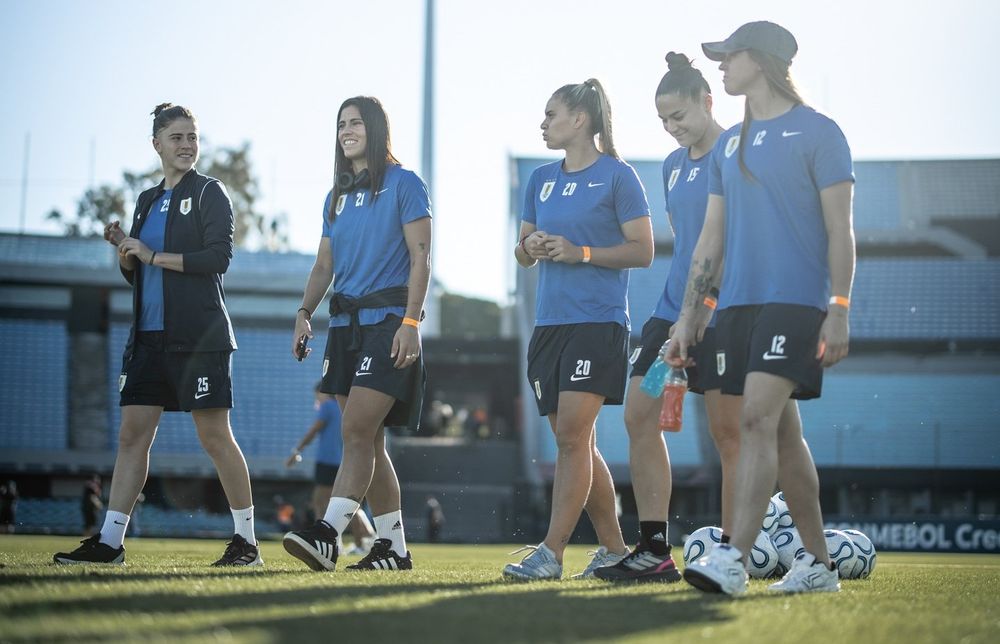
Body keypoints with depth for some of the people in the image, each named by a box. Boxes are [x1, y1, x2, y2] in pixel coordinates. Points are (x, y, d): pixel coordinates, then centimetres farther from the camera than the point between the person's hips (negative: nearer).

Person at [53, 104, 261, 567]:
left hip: (199, 336, -6)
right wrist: (123, 249, -1)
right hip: (150, 334, 6)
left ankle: (246, 540, 4)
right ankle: (110, 541, 2)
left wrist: (152, 255, -13)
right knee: (132, 433, 1)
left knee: (214, 436, -5)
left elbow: (218, 257, -14)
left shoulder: (209, 193, -1)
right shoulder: (147, 201, 18)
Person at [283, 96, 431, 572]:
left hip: (389, 320, -7)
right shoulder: (336, 197, 19)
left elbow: (420, 258, -7)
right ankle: (394, 547, 10)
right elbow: (324, 266, 19)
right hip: (346, 323, 8)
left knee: (356, 430, -17)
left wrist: (410, 322, -17)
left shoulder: (404, 185, -1)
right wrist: (304, 313, 2)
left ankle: (327, 535, -23)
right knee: (368, 441, 6)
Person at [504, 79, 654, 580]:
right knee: (577, 442, 8)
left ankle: (551, 552, -16)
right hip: (549, 323, 7)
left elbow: (642, 251, -6)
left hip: (598, 321, -7)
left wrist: (581, 252, -15)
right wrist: (530, 247, -1)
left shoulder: (617, 176, -3)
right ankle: (614, 548, 17)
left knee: (572, 435, -14)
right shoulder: (541, 179, 16)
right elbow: (523, 253, 22)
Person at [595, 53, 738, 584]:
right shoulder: (673, 165, 16)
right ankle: (654, 551, 4)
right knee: (639, 415, 0)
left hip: (722, 314, -8)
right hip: (673, 310, 8)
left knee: (727, 432, -3)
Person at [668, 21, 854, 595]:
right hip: (738, 304, 7)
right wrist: (688, 317, 14)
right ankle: (818, 563, 13)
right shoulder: (729, 144, 18)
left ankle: (734, 558, -23)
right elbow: (711, 238, 19)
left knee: (758, 419, -18)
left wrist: (839, 310, -13)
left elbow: (840, 230, -6)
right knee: (784, 433, 7)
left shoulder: (817, 132, -2)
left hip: (795, 300, -7)